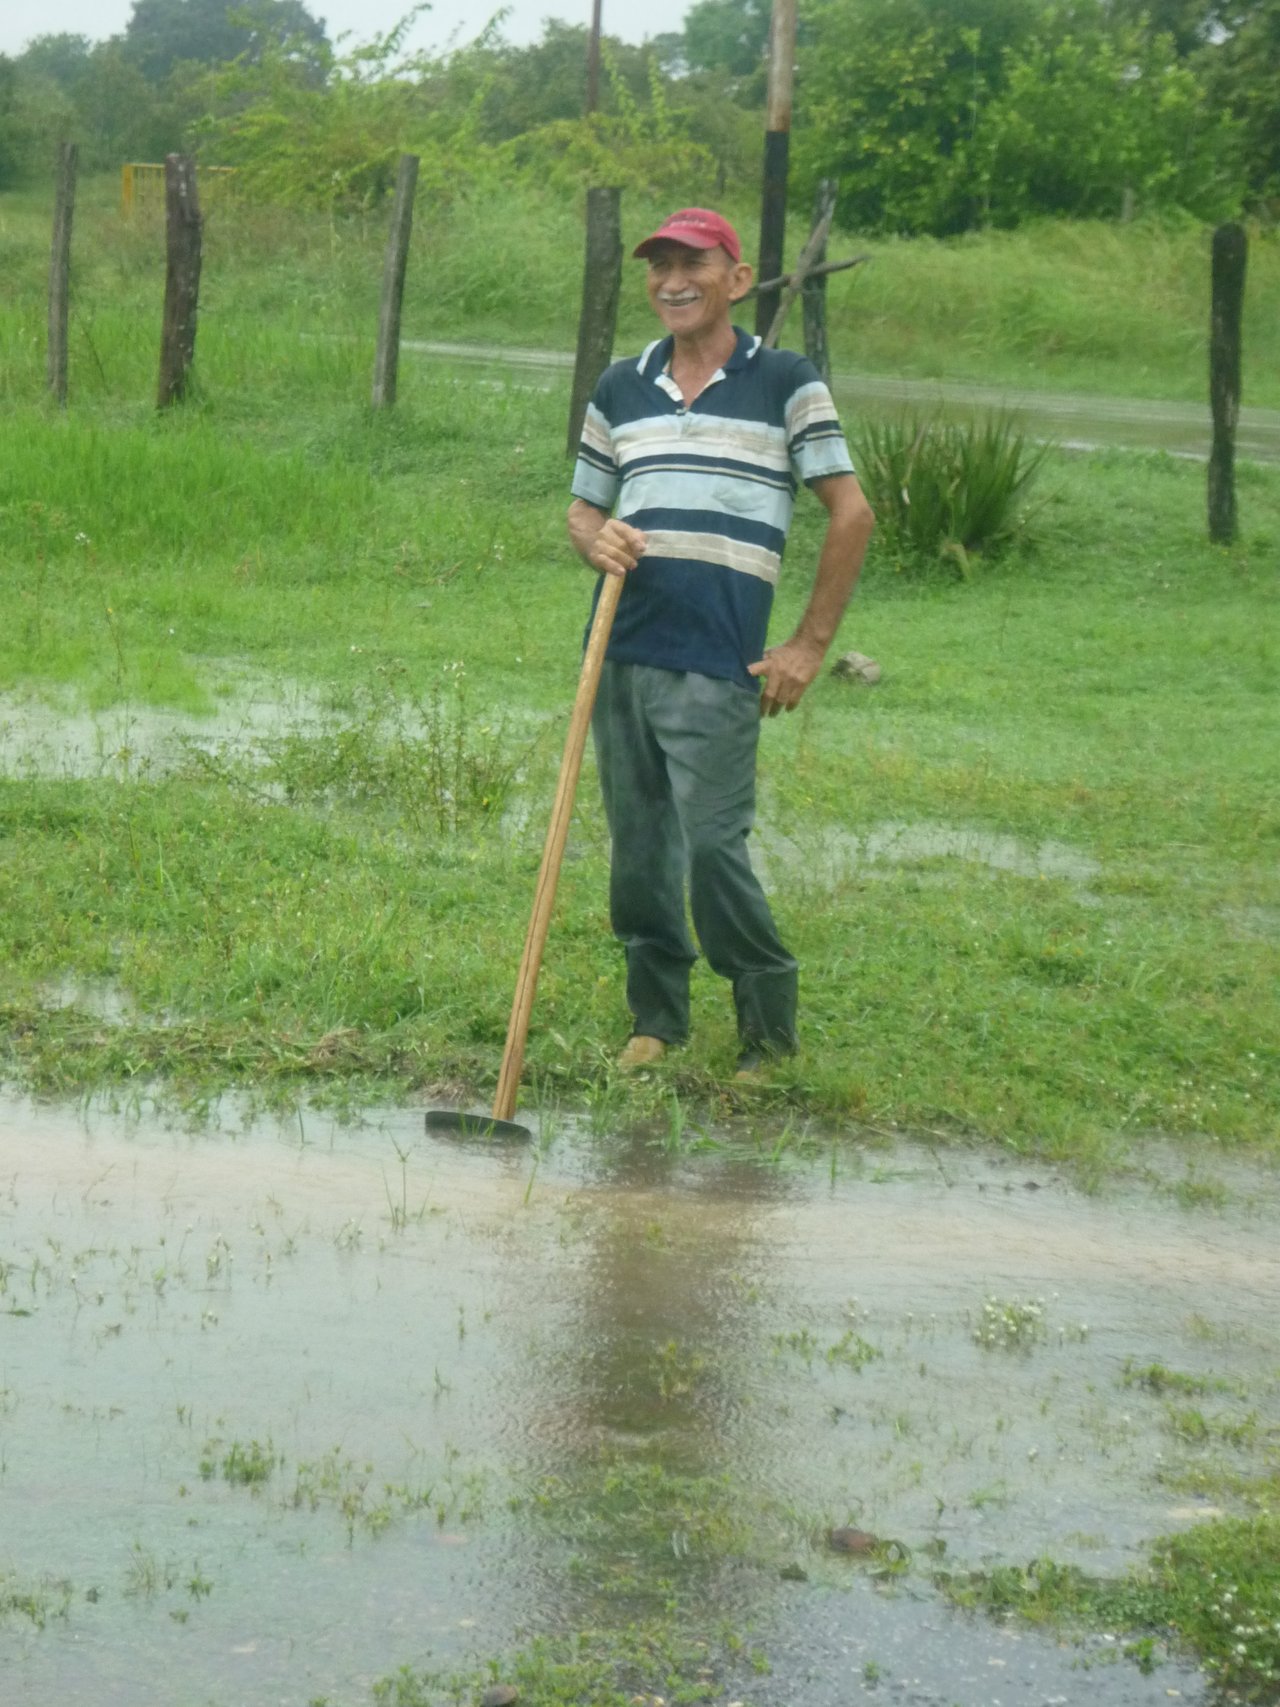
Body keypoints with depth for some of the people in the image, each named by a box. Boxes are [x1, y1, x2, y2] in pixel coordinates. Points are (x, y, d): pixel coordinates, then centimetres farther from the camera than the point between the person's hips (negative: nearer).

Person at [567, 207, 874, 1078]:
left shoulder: (784, 383, 1)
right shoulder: (620, 389, 15)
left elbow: (852, 512, 0)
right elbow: (585, 508, 23)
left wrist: (810, 646, -3)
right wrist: (596, 540, -3)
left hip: (717, 661, -5)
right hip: (621, 648, 5)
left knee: (712, 845, -11)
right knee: (637, 845, 8)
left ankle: (770, 1029, 6)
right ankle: (657, 1018, 23)